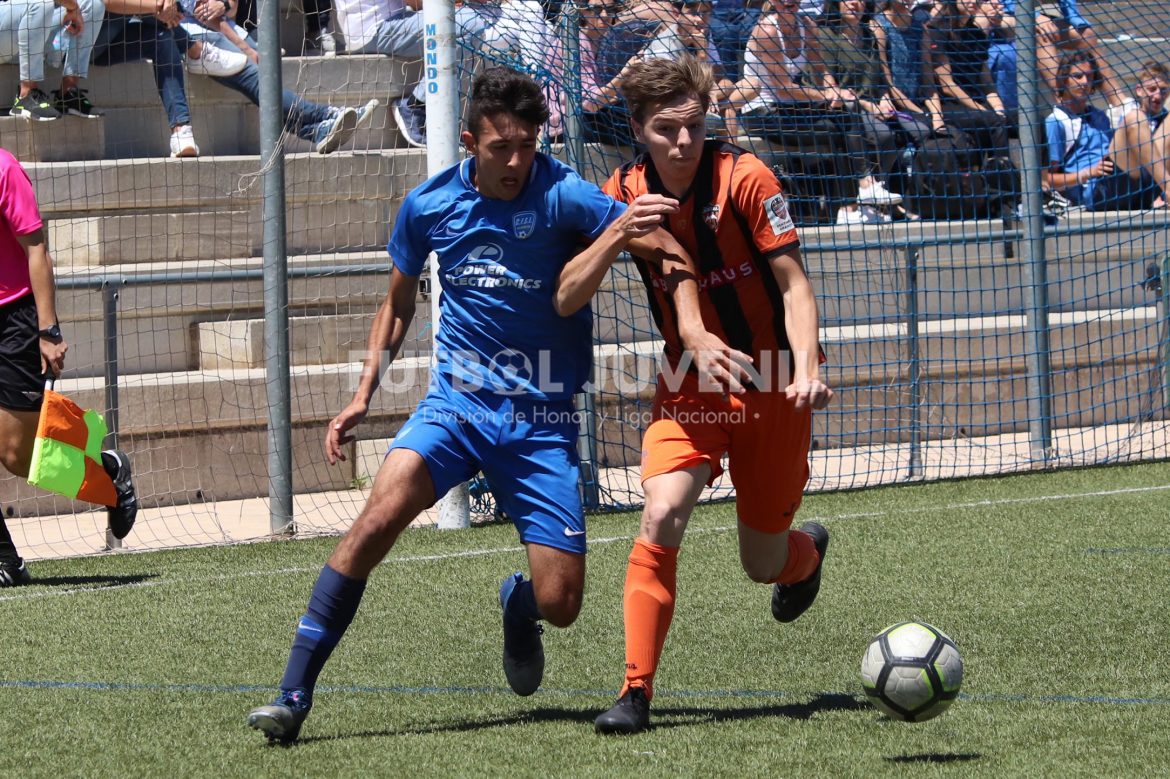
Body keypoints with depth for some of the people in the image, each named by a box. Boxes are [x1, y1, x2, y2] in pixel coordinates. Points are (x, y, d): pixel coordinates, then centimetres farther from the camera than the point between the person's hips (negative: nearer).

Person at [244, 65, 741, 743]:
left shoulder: (563, 196, -12)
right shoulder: (428, 206, 0)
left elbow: (673, 255, -18)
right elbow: (399, 305, 18)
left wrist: (698, 335, -35)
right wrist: (364, 395, 8)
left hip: (542, 422, -1)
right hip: (457, 402, 1)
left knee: (559, 605, -7)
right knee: (376, 522, -24)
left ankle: (517, 605, 34)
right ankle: (293, 697, -20)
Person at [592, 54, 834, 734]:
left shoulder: (744, 179, -16)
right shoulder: (625, 193, -6)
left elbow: (793, 282, -15)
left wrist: (806, 368, -29)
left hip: (770, 384, -2)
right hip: (689, 387, 2)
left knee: (763, 565, 8)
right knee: (661, 517, -24)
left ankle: (807, 550, 48)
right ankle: (637, 692, -19)